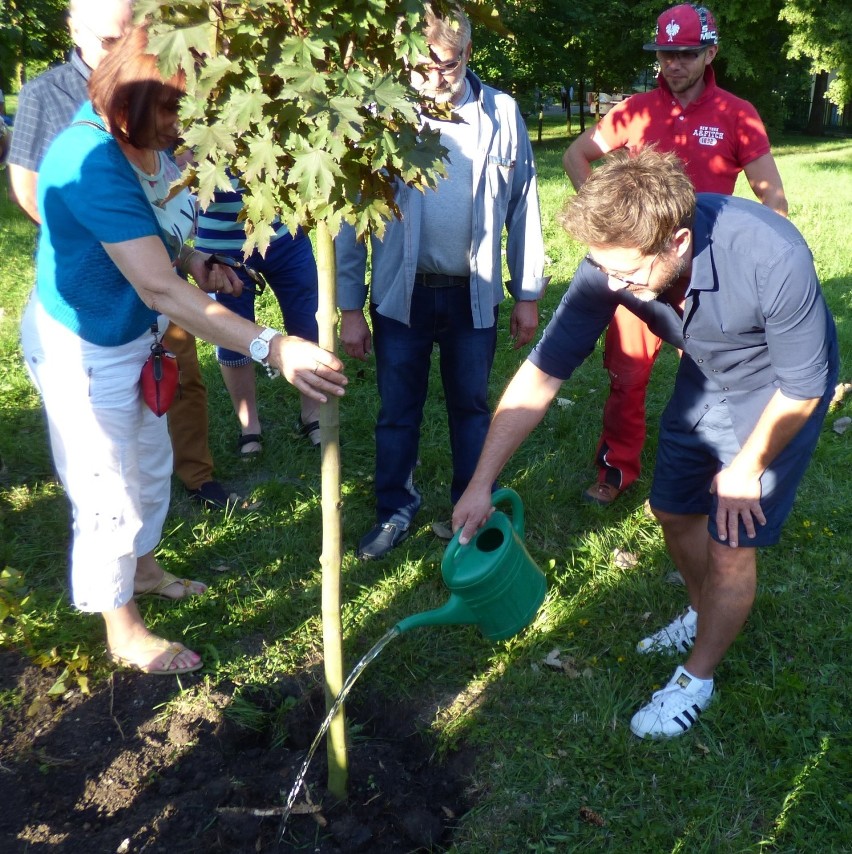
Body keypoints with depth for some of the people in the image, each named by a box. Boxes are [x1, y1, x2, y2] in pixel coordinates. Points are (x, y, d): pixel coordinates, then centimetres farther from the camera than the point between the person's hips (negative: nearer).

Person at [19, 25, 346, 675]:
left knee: (151, 464, 25)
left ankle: (142, 569, 50)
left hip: (125, 339, 10)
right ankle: (124, 634, 27)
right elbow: (158, 288, -40)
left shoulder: (120, 138, -3)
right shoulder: (94, 161, -32)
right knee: (109, 497, 5)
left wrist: (191, 259, -6)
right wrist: (272, 348, -47)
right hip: (82, 352, -10)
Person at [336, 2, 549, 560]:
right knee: (398, 410, 10)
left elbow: (523, 208, 3)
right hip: (402, 293, 0)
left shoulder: (501, 113, -3)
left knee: (471, 406, 14)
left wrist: (528, 294, 5)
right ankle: (396, 511, 29)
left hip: (473, 294, 1)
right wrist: (350, 309, -4)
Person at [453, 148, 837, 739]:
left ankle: (697, 679, 20)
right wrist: (481, 484, -22)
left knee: (731, 546, -5)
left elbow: (802, 388, -24)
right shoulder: (614, 263, -27)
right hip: (705, 376, 5)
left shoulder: (771, 258, -41)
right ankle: (705, 615, 44)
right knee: (675, 511, 14)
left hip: (777, 389, -5)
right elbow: (542, 374, -22)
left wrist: (745, 470, -12)